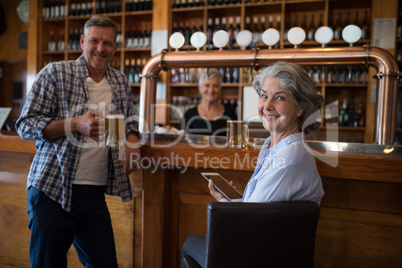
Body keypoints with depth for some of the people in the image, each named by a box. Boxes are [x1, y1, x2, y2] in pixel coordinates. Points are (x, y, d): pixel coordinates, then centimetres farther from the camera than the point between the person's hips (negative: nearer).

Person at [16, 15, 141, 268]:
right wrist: (76, 124, -21)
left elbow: (130, 123, 21)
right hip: (53, 190, -4)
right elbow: (26, 125, -7)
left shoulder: (121, 82, 10)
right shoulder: (55, 73, -4)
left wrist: (132, 142, -3)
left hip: (95, 195, 4)